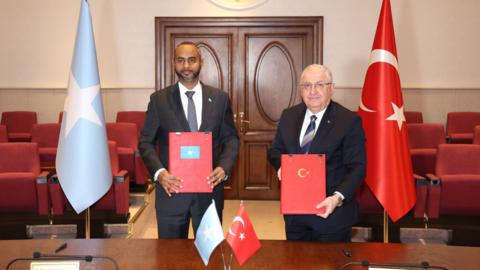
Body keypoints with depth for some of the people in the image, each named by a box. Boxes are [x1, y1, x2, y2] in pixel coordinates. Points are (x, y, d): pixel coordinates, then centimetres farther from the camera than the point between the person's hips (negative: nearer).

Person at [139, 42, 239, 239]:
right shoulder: (159, 99, 2)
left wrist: (224, 167, -11)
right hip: (172, 188, -1)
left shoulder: (220, 98, 5)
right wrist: (159, 172, -14)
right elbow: (146, 142, 2)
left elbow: (231, 139, 7)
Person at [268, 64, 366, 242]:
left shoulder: (349, 121, -10)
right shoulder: (288, 116, 5)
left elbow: (357, 167, -12)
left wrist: (338, 197, -27)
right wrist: (281, 165, -9)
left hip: (331, 210, -4)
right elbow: (275, 150, 14)